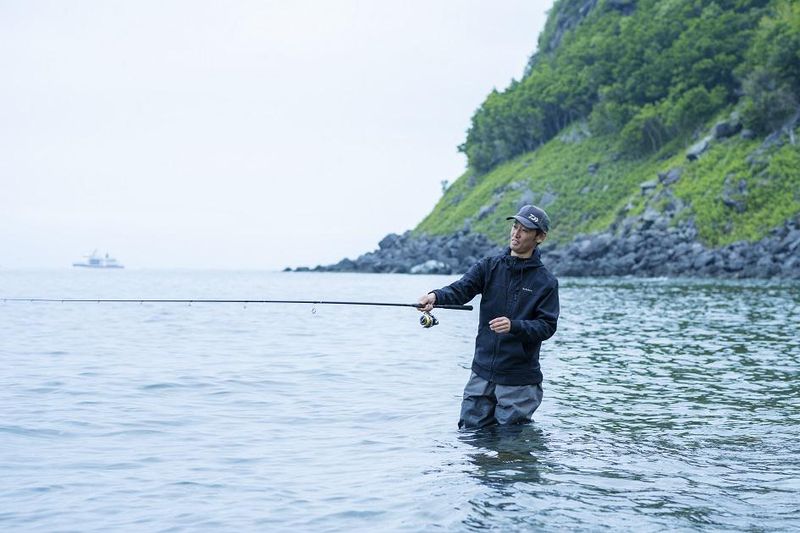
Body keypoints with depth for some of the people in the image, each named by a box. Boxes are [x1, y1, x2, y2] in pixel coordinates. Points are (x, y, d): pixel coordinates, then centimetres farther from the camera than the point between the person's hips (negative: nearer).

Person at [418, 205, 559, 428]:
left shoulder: (546, 282, -3)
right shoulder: (490, 266, 4)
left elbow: (547, 326, -9)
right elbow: (461, 289, -10)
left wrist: (514, 326, -26)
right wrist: (435, 296, -31)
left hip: (518, 379, -3)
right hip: (482, 371, 3)